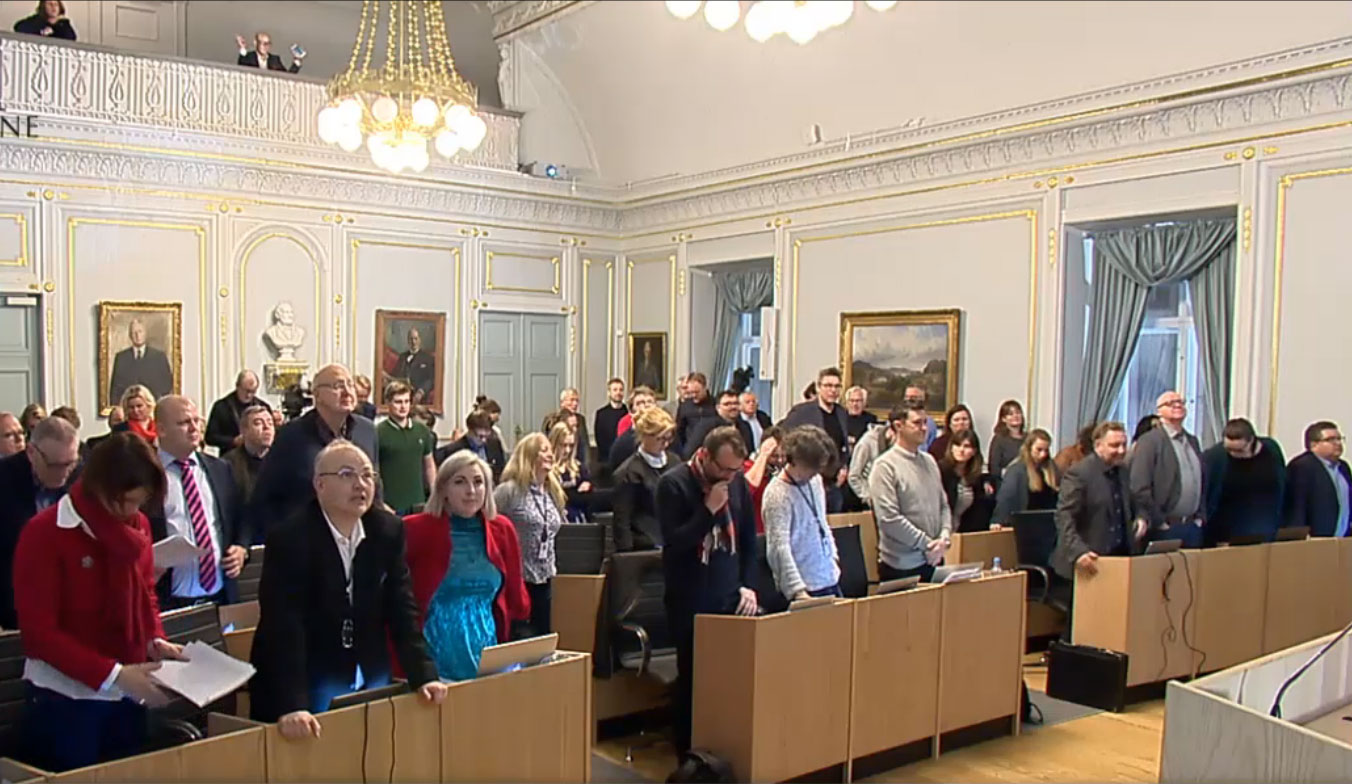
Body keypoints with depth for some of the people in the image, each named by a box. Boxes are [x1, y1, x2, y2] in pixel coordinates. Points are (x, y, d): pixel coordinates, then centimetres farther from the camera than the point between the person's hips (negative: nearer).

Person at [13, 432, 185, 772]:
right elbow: (38, 631, -17)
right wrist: (112, 674, -23)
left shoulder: (137, 526, 2)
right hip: (64, 700, -5)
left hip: (127, 697, 5)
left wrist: (156, 641, -6)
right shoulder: (44, 533, -15)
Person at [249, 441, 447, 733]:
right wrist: (290, 706, -31)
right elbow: (283, 626, -24)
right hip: (307, 684, -4)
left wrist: (423, 675, -10)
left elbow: (402, 608, -2)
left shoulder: (388, 530, -4)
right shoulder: (289, 538, -18)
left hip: (371, 680, 5)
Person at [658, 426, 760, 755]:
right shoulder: (673, 484, -10)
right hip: (690, 602, -4)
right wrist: (709, 509, -21)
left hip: (730, 597, 4)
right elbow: (673, 542, -18)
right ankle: (687, 753, 18)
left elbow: (749, 538, 14)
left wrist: (748, 585, 5)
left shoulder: (738, 481, 6)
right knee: (692, 678, 2)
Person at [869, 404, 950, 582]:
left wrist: (944, 537, -3)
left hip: (934, 560, 6)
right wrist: (927, 544, -13)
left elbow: (943, 505, 14)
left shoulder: (929, 461, 11)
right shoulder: (885, 465, -11)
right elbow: (889, 518, -17)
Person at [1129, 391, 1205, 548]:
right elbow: (1139, 488, -15)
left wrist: (1200, 515, 13)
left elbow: (1202, 481, 22)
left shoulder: (1192, 441, 15)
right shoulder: (1149, 441, -9)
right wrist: (1158, 522, -12)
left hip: (1193, 527, 7)